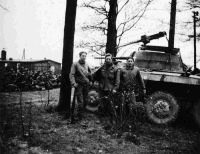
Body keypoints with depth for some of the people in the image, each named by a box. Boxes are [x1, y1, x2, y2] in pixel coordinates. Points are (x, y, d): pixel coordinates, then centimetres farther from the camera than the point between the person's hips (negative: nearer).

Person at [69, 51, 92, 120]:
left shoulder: (86, 65, 13)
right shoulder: (75, 64, -3)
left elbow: (90, 73, 27)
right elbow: (71, 75, -9)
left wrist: (90, 81, 17)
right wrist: (73, 83, -20)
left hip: (86, 85, 5)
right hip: (79, 85, -5)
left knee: (85, 101, 9)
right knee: (80, 102, -9)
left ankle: (82, 113, 27)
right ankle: (80, 117, -1)